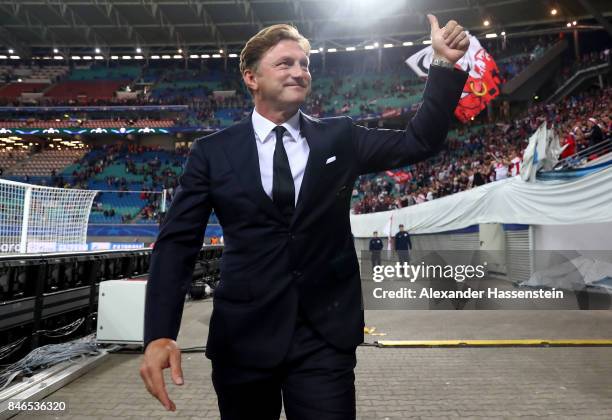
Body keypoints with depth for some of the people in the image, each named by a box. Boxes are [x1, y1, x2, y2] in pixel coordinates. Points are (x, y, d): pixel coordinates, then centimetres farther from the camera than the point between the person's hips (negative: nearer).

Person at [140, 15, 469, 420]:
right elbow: (177, 244, -4)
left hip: (326, 334, 0)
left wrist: (445, 64, -3)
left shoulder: (340, 138, 5)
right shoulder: (213, 152, -1)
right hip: (243, 335, 1)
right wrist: (160, 334, -15)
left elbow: (420, 142, 6)